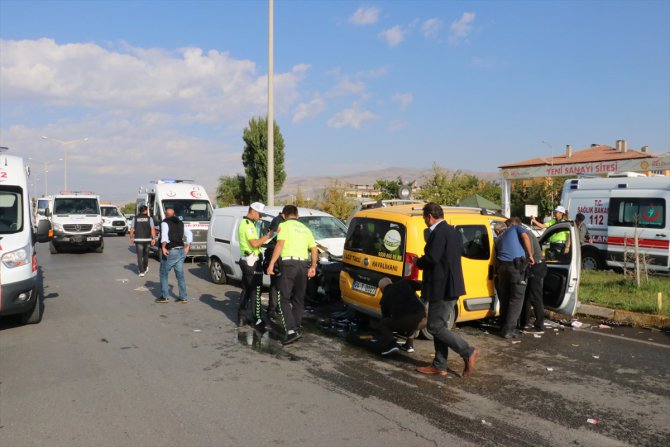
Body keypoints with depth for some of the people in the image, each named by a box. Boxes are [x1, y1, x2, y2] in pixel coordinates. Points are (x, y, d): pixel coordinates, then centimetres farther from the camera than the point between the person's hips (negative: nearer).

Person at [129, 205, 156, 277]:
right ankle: (145, 268, 32)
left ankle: (141, 271, -7)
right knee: (145, 254, 19)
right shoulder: (149, 218, -1)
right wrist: (153, 238, -9)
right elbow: (152, 229, -9)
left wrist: (131, 238, 12)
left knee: (139, 256, 0)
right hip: (147, 239, 1)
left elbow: (131, 229, 2)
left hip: (138, 239, 0)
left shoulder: (135, 218, 3)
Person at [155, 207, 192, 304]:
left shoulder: (165, 223, -4)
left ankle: (164, 296, 8)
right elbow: (189, 234, 14)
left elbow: (164, 235, -22)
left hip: (170, 251, -6)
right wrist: (187, 246, 12)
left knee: (164, 274, 8)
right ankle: (183, 297, 9)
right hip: (181, 251, 6)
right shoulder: (181, 223, 16)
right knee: (180, 275, 10)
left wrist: (163, 247, -25)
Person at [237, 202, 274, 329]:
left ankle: (241, 318, 18)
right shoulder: (248, 224, -16)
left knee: (246, 290, 14)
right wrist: (267, 236, -15)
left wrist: (263, 240, 8)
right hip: (252, 261, -10)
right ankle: (257, 320, -1)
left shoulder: (244, 223, 17)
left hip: (246, 260, 10)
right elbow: (255, 243, -23)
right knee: (256, 291, -5)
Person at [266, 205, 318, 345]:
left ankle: (291, 330, -15)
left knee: (284, 299, -3)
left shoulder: (284, 225, 4)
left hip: (289, 264, -5)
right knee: (299, 299, 15)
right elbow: (314, 249, 13)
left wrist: (271, 264, -12)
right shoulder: (305, 228, 21)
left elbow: (280, 245, -10)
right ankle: (296, 329, 16)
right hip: (303, 264, 6)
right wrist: (313, 266, 14)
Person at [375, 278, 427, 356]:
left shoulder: (384, 298, 21)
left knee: (382, 325, 22)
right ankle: (409, 344, 35)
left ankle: (390, 345, -1)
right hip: (421, 318, 3)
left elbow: (386, 317, 30)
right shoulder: (404, 282, 22)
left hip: (403, 321, -3)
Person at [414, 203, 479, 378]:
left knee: (435, 327, -2)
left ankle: (468, 352, -1)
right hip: (451, 285, 10)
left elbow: (431, 258, -24)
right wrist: (422, 262, 16)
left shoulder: (438, 232, -17)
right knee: (441, 325, 14)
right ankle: (439, 366, 20)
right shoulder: (454, 231, 15)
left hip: (441, 287, -10)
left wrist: (418, 262, -4)